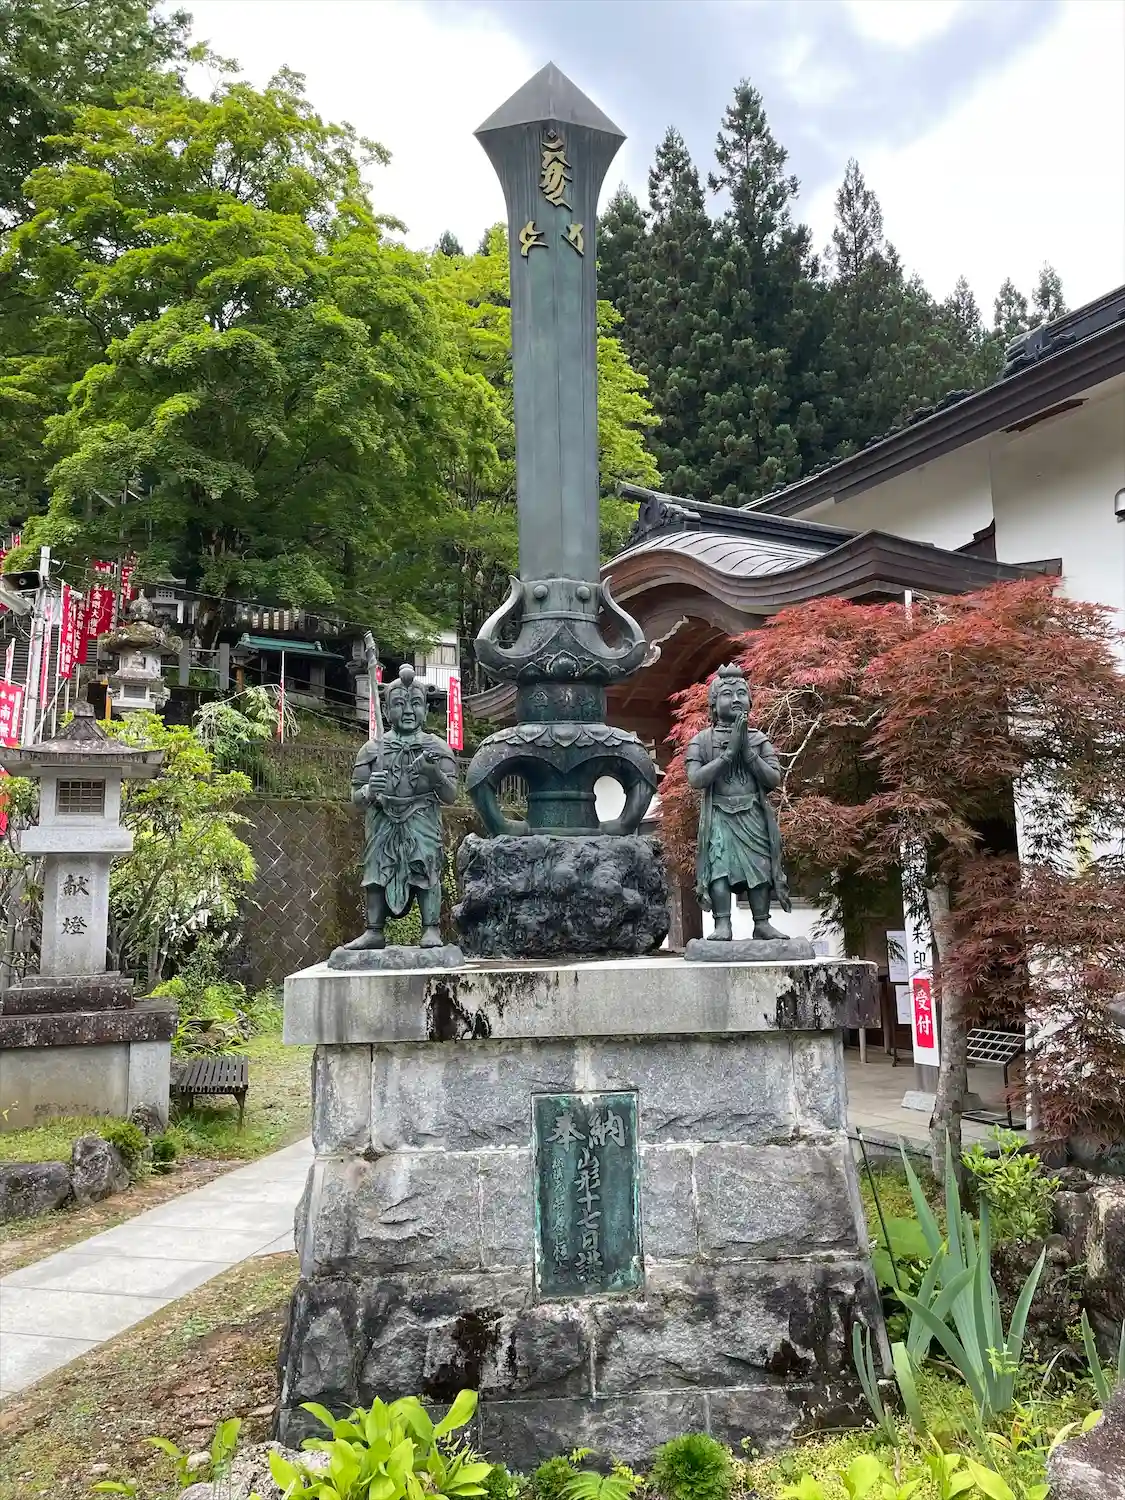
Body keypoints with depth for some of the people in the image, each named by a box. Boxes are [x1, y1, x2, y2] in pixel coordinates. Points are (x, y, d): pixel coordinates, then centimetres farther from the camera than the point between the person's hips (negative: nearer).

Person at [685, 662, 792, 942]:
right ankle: (722, 924, -15)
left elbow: (774, 779, 1)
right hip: (719, 815, -2)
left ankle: (762, 922, 4)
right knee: (719, 863, -14)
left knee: (759, 864, -2)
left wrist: (747, 752, -10)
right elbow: (695, 779, -11)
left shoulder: (758, 739, 10)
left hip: (753, 814, 3)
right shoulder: (702, 740, 3)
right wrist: (728, 752, -15)